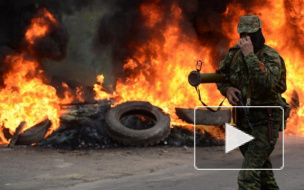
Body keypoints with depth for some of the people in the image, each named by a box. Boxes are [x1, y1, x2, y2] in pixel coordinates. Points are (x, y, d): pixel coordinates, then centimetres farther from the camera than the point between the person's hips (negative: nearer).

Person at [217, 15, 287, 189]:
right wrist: (227, 89, -7)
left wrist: (250, 55, -33)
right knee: (262, 169, 20)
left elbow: (267, 83, -35)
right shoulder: (235, 53, 1)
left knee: (248, 176, -17)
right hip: (244, 121, 7)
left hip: (266, 122, -7)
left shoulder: (271, 56, -17)